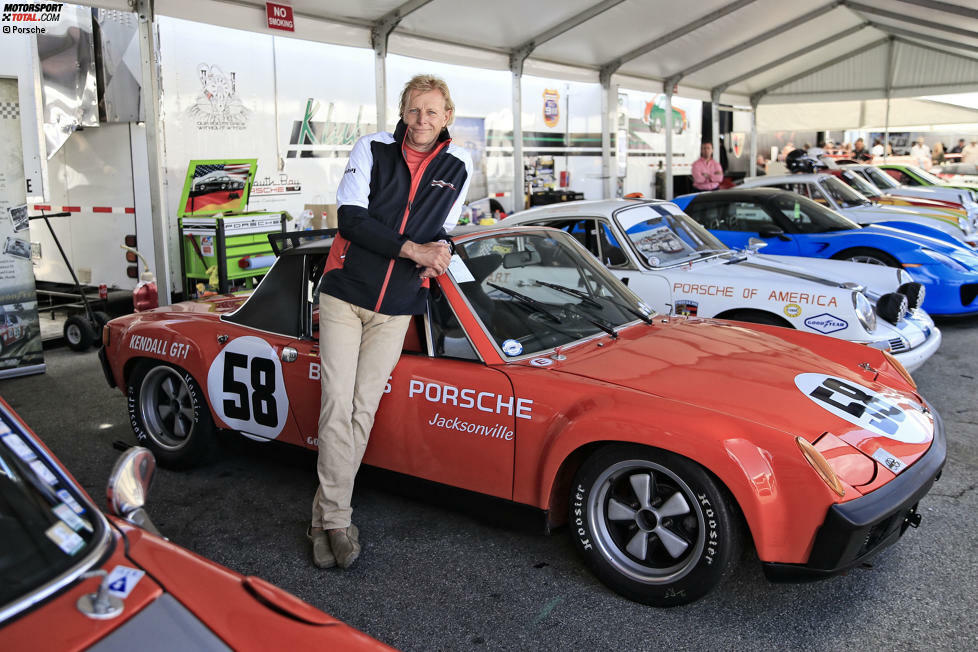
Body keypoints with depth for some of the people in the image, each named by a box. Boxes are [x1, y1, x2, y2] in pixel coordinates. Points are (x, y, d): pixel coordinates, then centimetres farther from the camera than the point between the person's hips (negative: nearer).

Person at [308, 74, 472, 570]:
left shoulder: (458, 166, 4)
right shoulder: (372, 149, -4)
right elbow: (350, 217, -13)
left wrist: (441, 249, -9)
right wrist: (412, 249, -21)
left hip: (397, 307, 2)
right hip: (344, 294, -2)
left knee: (363, 409, 5)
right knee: (337, 406, -4)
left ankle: (328, 513, 18)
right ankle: (336, 519, 6)